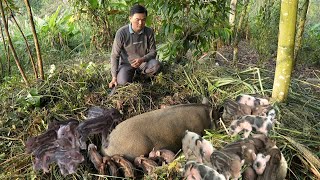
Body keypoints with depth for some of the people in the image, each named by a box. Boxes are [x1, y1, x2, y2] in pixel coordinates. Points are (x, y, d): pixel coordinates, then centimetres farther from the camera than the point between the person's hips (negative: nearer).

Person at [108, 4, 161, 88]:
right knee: (122, 82, -28)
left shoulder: (149, 32, -12)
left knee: (156, 64, -29)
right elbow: (115, 55, -13)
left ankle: (140, 73, 4)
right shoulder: (121, 33, -19)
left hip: (143, 62, 2)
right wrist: (114, 77, -16)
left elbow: (153, 52, -6)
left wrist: (142, 60, -28)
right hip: (126, 63, -2)